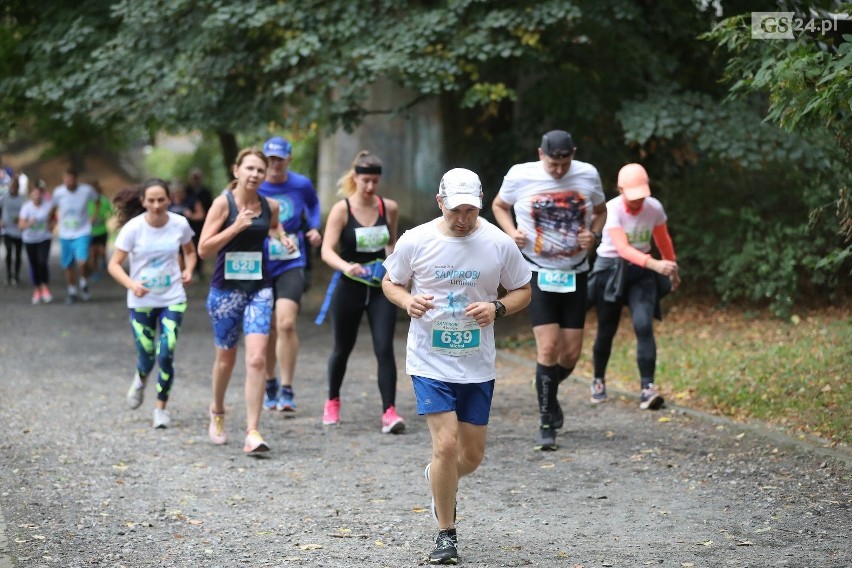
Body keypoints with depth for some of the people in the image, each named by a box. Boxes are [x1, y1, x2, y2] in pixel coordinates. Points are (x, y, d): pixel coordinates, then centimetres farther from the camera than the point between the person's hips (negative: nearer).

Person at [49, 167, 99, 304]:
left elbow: (97, 202, 8)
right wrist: (58, 221, 3)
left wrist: (93, 217, 1)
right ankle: (72, 292, 29)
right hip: (65, 235, 3)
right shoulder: (58, 192, -8)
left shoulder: (86, 190, -13)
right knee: (68, 266, 10)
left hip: (82, 233, -3)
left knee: (82, 262, -21)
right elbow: (53, 209, 11)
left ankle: (84, 286, 6)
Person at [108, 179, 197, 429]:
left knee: (166, 353, -10)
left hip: (173, 299, 1)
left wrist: (188, 270, -7)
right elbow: (114, 264, -10)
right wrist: (131, 284, -27)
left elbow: (190, 251, 14)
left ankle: (161, 408, 9)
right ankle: (140, 380, 44)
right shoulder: (133, 228, -13)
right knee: (147, 354, 5)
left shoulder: (179, 224, -6)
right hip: (141, 300, -1)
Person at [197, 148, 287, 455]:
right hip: (226, 288, -2)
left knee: (257, 359, -12)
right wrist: (236, 227, -21)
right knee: (226, 358, 13)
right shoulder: (223, 203, -8)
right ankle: (217, 413, 41)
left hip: (259, 288, 2)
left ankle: (253, 432, -11)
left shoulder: (270, 206, 4)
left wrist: (283, 238, 7)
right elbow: (203, 248, -12)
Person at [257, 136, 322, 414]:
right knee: (268, 330, 10)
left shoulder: (301, 185, -1)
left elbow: (313, 204, 22)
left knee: (286, 323, -19)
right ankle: (270, 384, 32)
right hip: (259, 266, 1)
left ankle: (286, 390, -11)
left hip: (291, 265, -1)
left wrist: (314, 229, 7)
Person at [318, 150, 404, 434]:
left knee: (384, 349, -12)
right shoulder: (341, 209, -10)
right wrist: (347, 267, -38)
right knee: (342, 349, 13)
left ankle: (389, 411, -13)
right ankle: (332, 402, 36)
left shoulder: (389, 208, 0)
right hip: (349, 288, -1)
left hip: (381, 289, 1)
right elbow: (327, 250, -20)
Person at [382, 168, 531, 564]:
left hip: (478, 366, 2)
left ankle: (438, 479, 46)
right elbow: (390, 282, 8)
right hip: (430, 362, -2)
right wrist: (407, 300, -14)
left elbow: (523, 291, 8)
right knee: (446, 445, -14)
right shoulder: (415, 241, -6)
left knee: (472, 455, 9)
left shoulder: (499, 244, -4)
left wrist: (497, 308, -13)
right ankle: (446, 534, 4)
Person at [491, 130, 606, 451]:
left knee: (571, 353, 4)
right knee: (548, 347, -13)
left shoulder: (588, 175, -3)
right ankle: (547, 425, -2)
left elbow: (600, 211, 13)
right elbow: (499, 206, 8)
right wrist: (511, 232, -11)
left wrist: (594, 235, -8)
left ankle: (549, 393, 37)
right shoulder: (520, 176, -9)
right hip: (537, 274, -3)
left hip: (574, 275, 3)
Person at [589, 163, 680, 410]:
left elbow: (663, 241, 9)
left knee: (644, 326, -17)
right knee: (606, 331, 9)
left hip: (641, 271, 2)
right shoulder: (612, 209, -22)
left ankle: (647, 389, -21)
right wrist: (654, 264, -46)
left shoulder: (654, 207, -9)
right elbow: (622, 248, -34)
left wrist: (672, 269, 20)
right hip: (610, 269, -2)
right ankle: (599, 380, 34)